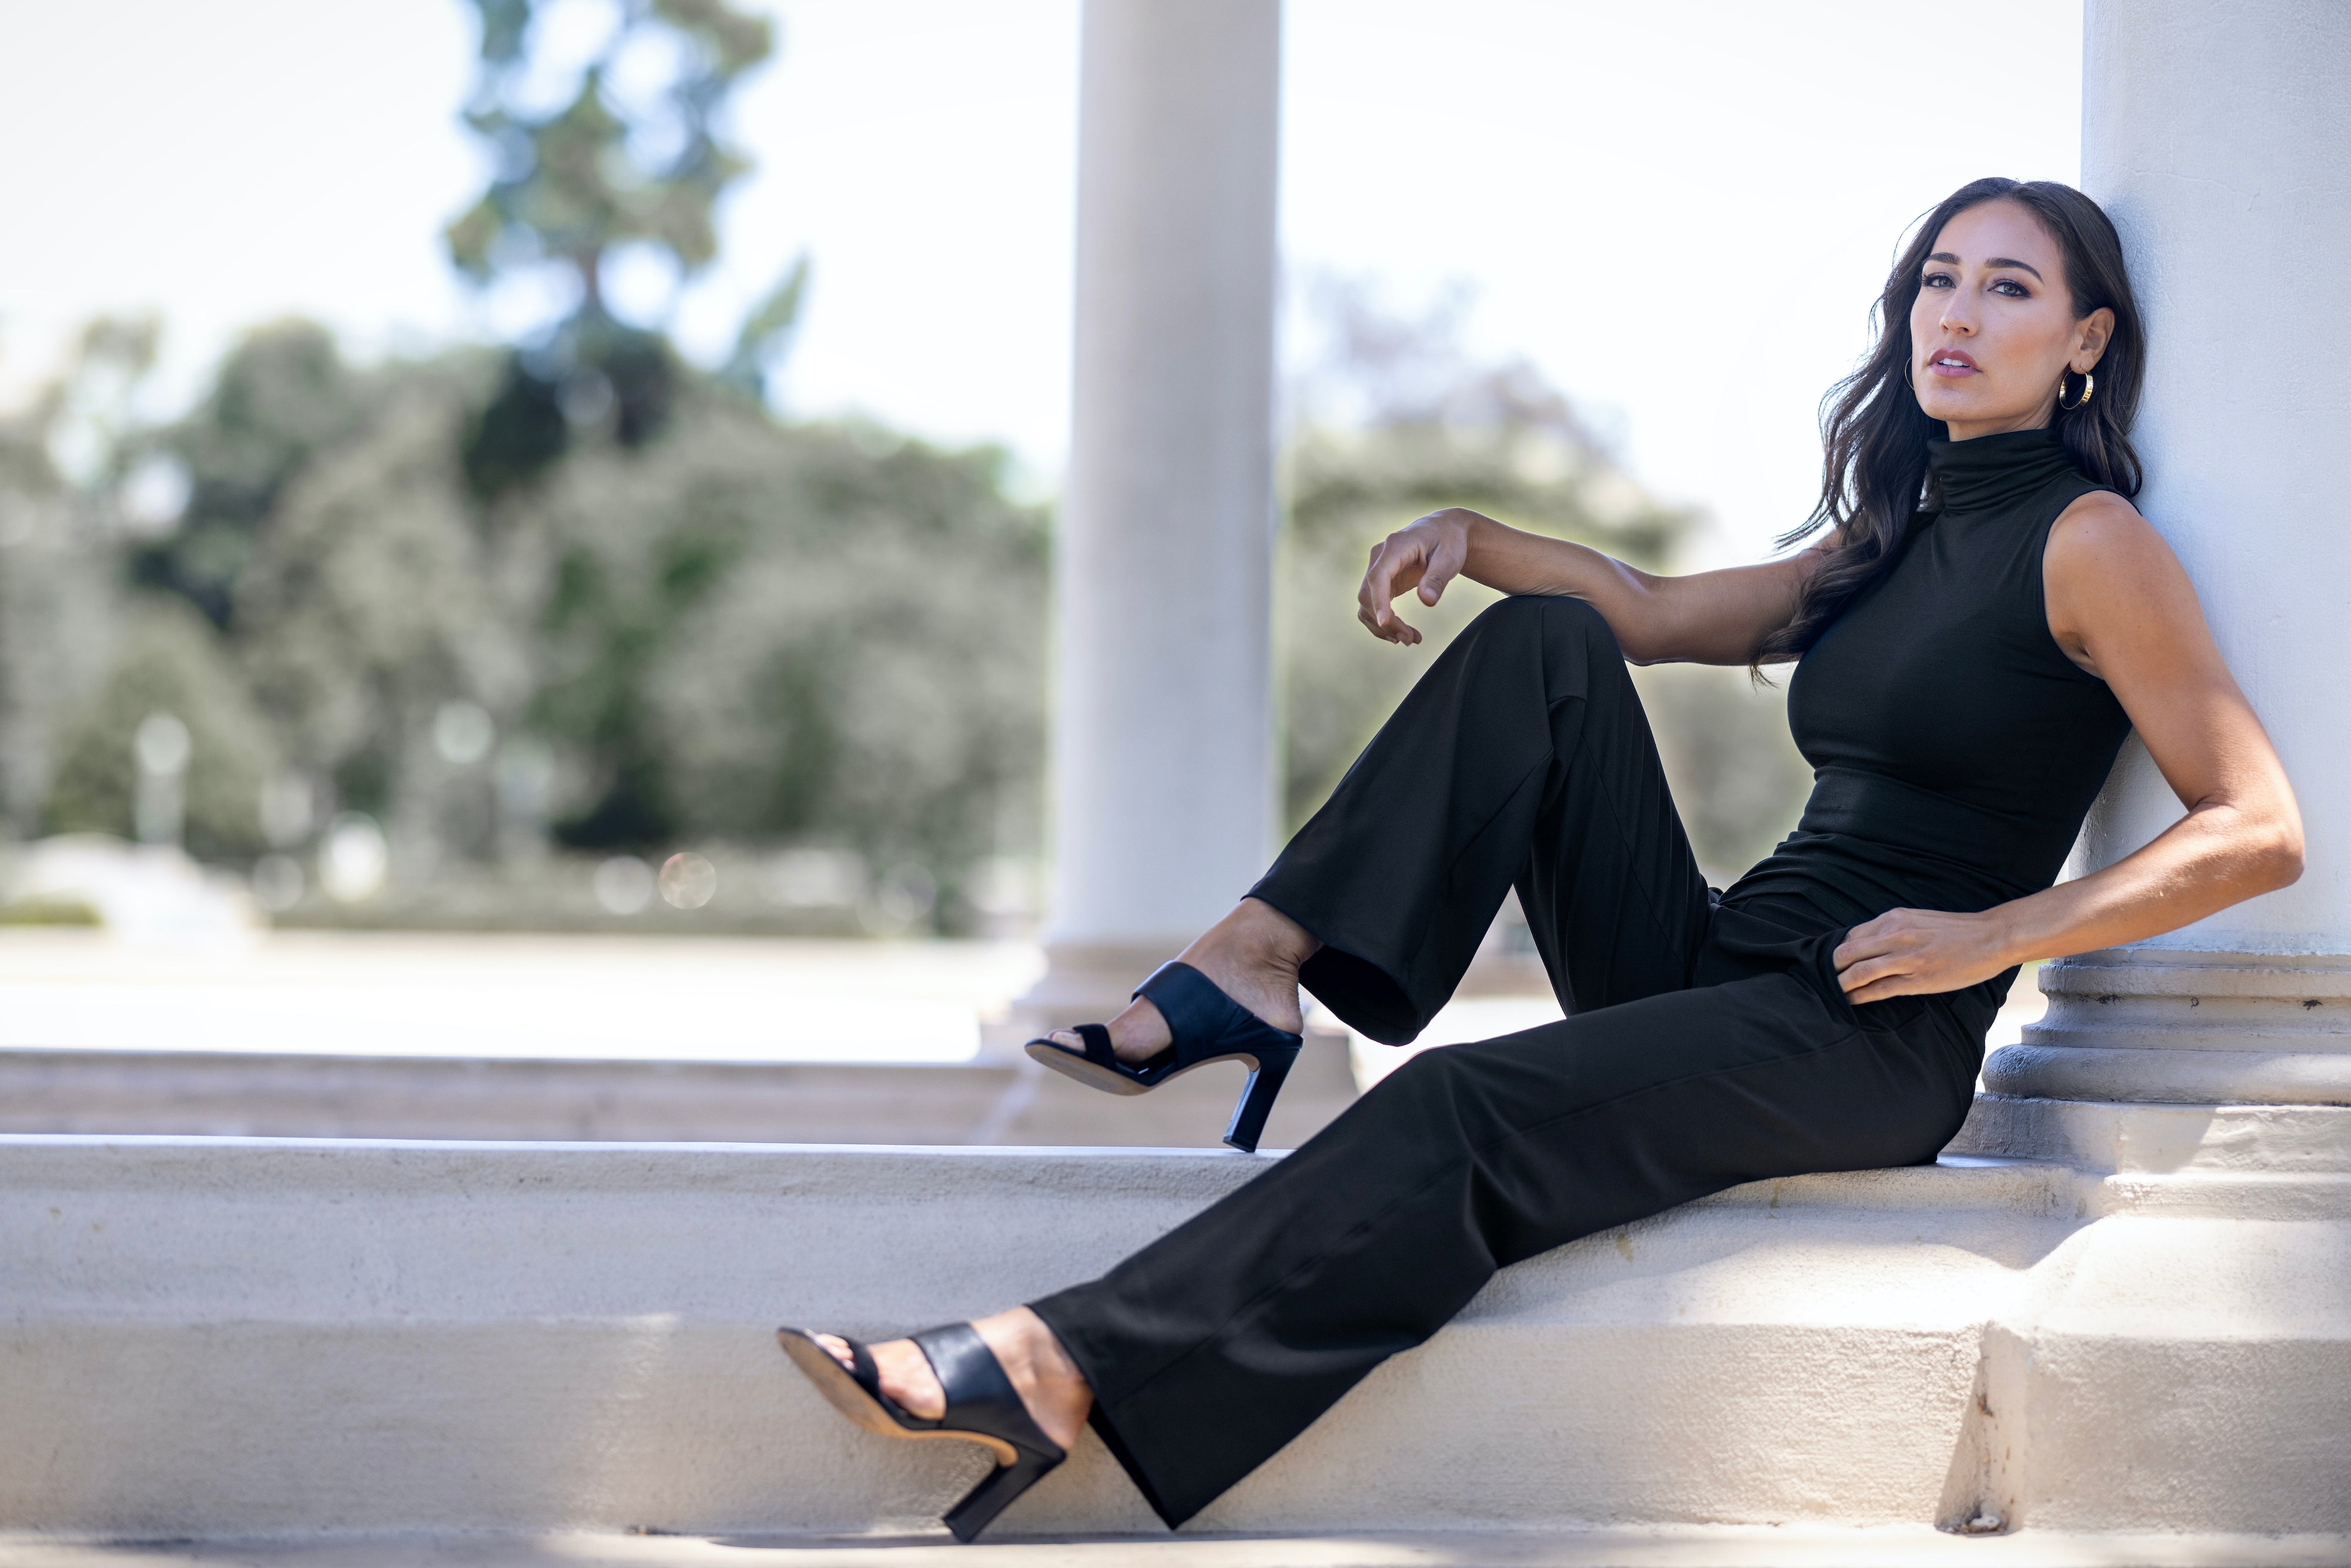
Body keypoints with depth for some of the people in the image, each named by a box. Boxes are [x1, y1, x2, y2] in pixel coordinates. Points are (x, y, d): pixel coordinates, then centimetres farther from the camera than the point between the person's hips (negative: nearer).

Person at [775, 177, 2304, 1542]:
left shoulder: (2089, 541, -3)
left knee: (1467, 1111, -29)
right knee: (1546, 643, -3)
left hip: (1872, 1039, -8)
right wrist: (1469, 534, 9)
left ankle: (1055, 1374, -36)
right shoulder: (1892, 537, 22)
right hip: (1712, 967, 8)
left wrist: (1992, 936, -16)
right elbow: (1658, 612, 25)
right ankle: (1254, 966, -14)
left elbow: (2260, 832, -10)